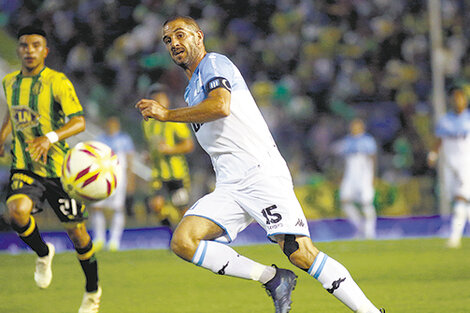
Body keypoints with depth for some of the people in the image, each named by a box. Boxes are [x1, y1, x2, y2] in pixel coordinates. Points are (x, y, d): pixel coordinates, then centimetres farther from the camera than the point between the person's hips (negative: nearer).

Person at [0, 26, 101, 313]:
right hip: (24, 168, 3)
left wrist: (50, 138, -37)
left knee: (76, 232, 2)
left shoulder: (57, 82, -10)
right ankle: (43, 254, 4)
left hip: (59, 169, -3)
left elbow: (79, 122, -20)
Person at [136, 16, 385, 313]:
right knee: (183, 241, -13)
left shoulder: (214, 63, 1)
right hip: (229, 187, 8)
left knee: (300, 252, -21)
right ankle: (272, 278, -8)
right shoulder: (192, 91, 27)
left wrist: (167, 114, -14)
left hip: (262, 174, -8)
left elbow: (220, 106, -20)